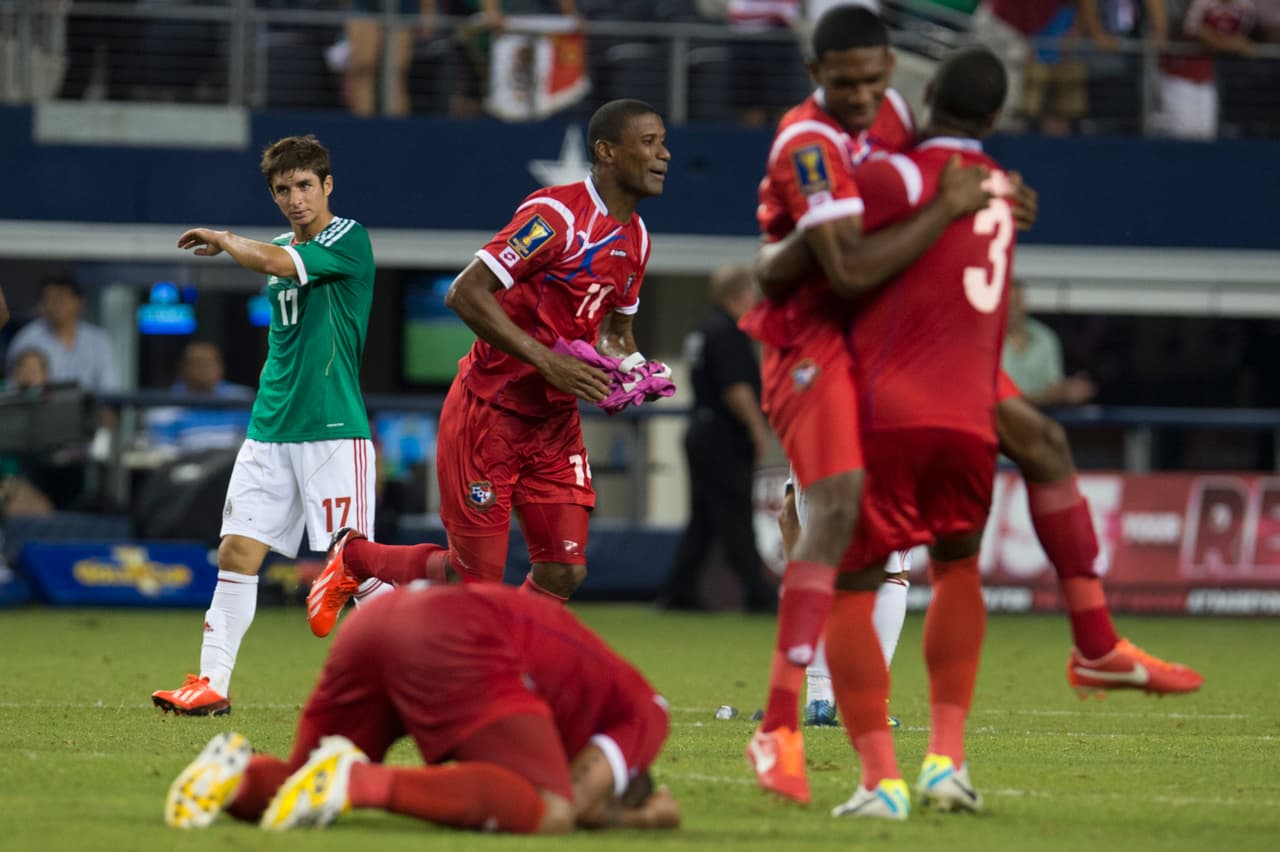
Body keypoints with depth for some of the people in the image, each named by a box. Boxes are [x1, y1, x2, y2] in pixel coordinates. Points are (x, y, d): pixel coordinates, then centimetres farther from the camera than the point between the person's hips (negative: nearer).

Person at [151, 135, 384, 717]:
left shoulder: (348, 239, -8)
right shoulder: (283, 248, 15)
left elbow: (276, 262, -24)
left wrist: (222, 240, -8)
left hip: (333, 427, -7)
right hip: (271, 425, 7)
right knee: (237, 551, 1)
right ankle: (211, 684, 3)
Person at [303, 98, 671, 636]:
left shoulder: (634, 239, 9)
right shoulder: (558, 214, -19)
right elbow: (466, 294, -25)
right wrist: (546, 361, -29)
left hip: (555, 423, 7)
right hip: (489, 412, -7)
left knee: (563, 573, -5)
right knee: (478, 578, -2)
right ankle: (353, 557, 23)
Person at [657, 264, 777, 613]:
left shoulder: (704, 331, 17)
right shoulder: (728, 332, -14)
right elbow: (735, 388, -22)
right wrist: (758, 428, -17)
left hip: (702, 436, 10)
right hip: (724, 441, -10)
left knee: (704, 519, 12)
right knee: (736, 519, -8)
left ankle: (678, 591, 11)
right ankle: (758, 594, -8)